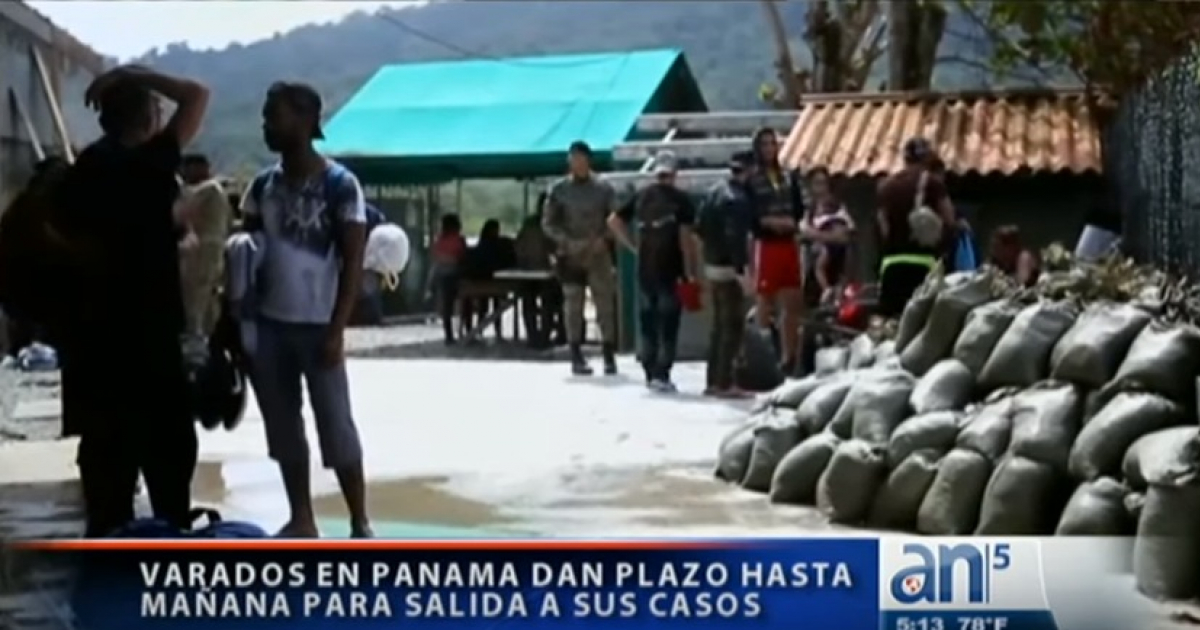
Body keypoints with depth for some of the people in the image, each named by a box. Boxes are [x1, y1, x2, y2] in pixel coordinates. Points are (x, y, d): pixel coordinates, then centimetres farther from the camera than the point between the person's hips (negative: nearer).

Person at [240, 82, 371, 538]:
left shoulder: (339, 184, -7)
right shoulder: (263, 185, 8)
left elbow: (353, 263, -9)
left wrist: (336, 330, -15)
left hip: (317, 326, -5)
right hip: (268, 325, 5)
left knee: (336, 427, -2)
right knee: (283, 427, 9)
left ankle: (360, 525, 7)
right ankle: (301, 520, 19)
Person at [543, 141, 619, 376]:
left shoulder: (604, 188, 2)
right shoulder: (558, 190, 2)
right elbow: (548, 223, 3)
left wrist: (603, 239, -12)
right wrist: (567, 241, -11)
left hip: (599, 254, 0)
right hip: (570, 255, 0)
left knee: (605, 303, -4)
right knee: (573, 304, 1)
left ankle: (609, 355, 1)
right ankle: (576, 357, 7)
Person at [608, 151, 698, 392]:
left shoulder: (640, 197, 8)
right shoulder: (680, 199, -7)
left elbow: (613, 221, 8)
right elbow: (686, 237, -12)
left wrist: (632, 247, 10)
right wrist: (690, 272, -8)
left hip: (645, 270, 4)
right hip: (671, 272, -4)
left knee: (648, 324, 12)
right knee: (668, 325, -1)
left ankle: (650, 373, 17)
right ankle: (662, 375, -5)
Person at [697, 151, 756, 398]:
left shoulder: (714, 192, 10)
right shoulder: (738, 199, -18)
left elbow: (700, 227, 15)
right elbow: (736, 239, -24)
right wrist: (744, 273, -24)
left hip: (712, 265, 9)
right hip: (730, 268, -9)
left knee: (719, 324, 16)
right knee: (733, 326, -4)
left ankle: (713, 381, 20)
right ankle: (724, 383, -4)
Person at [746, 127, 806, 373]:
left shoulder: (790, 177, 12)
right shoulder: (752, 179, -5)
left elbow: (799, 208, 12)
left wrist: (792, 221, -7)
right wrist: (767, 221, -21)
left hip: (789, 244, 6)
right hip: (765, 244, -6)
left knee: (793, 302, 8)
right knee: (765, 302, -3)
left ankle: (789, 356, 17)